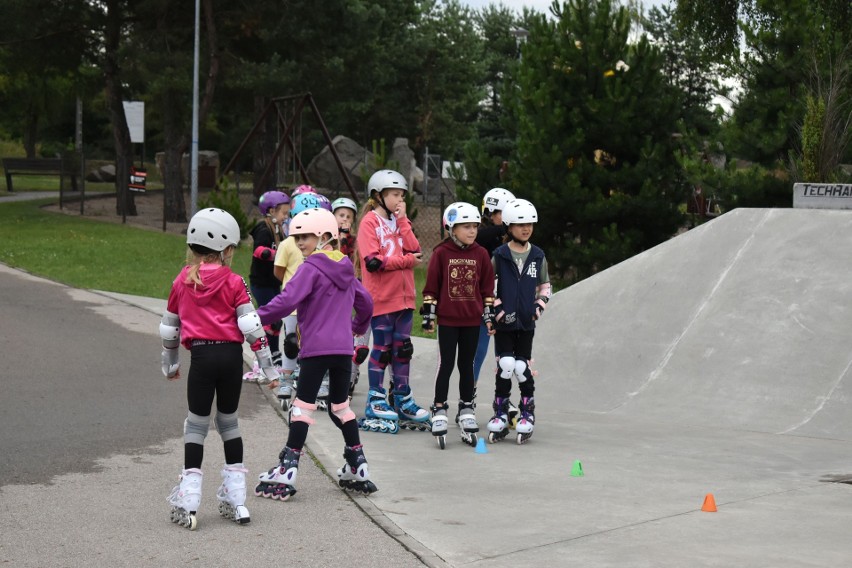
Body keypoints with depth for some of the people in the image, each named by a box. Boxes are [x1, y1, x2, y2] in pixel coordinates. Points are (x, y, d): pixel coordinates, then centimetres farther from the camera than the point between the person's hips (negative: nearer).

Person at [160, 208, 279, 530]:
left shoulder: (182, 282, 8)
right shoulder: (233, 283, 0)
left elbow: (169, 327, 17)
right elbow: (251, 326, -6)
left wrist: (169, 364, 31)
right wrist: (268, 367, 0)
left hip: (201, 356, 0)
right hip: (231, 355, 0)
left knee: (196, 425, 7)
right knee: (228, 421, 14)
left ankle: (188, 504, 1)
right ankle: (235, 501, 15)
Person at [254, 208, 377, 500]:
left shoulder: (311, 268, -9)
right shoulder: (345, 268, 15)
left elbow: (287, 300, -21)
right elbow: (365, 301, 25)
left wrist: (257, 318, -16)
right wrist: (358, 326, 42)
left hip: (316, 347, -7)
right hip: (344, 347, 7)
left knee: (303, 407, -4)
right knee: (340, 407, 17)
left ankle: (286, 472, -5)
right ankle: (358, 468, 17)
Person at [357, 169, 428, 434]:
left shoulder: (399, 221, 13)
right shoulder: (370, 221, -7)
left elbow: (415, 250, -1)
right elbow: (373, 262, -18)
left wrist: (402, 220, -4)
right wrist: (406, 260, -12)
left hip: (403, 297, 6)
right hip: (381, 298, -6)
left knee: (403, 348, 11)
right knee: (382, 349, 0)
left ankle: (402, 399, 20)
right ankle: (376, 402, 9)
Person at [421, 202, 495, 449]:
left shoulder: (481, 254, 3)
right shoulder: (441, 253, -6)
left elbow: (487, 287, 10)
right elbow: (431, 286, -2)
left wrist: (489, 315, 8)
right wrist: (428, 314, -2)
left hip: (472, 320, 3)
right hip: (447, 320, -3)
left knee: (467, 365, 11)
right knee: (446, 365, -1)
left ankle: (467, 411, 19)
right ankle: (439, 412, 6)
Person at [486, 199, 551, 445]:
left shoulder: (538, 256, 6)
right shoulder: (500, 255, -1)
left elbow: (545, 284, 17)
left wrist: (540, 305, 4)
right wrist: (495, 305, -7)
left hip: (527, 322, 2)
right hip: (504, 321, -2)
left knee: (522, 367, -1)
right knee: (505, 365, -9)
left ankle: (527, 414, 14)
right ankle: (500, 415, 4)